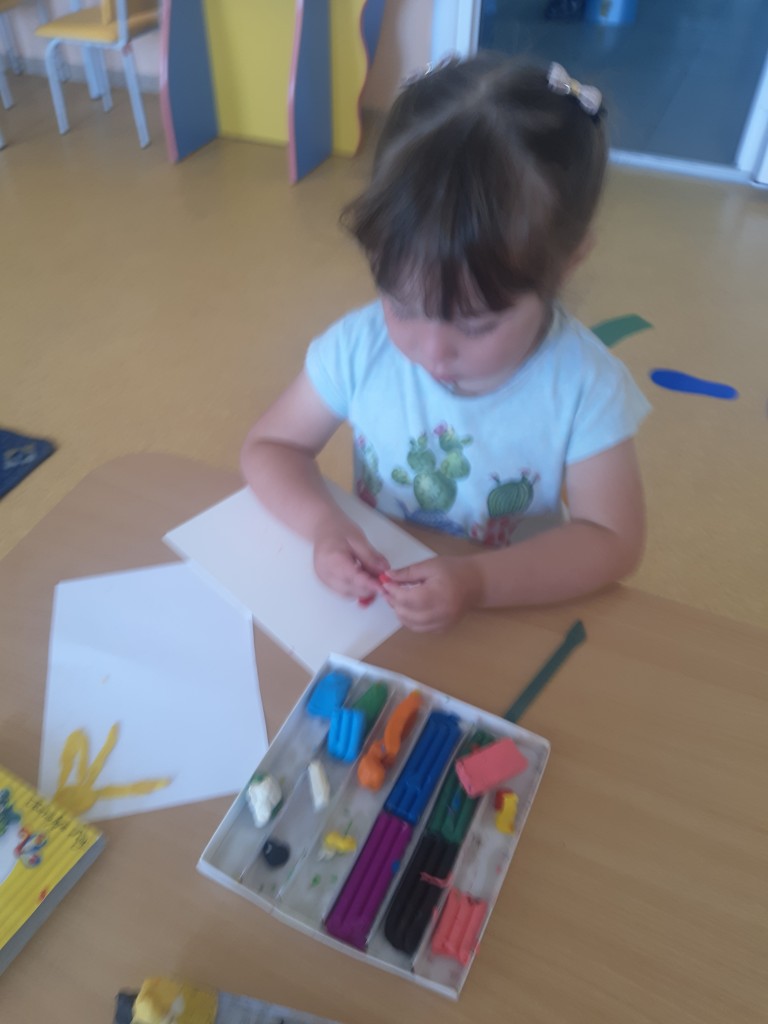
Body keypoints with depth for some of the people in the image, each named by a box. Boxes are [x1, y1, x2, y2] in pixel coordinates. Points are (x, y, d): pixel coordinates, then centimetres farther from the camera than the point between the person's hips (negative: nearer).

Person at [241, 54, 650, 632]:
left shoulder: (584, 387, -17)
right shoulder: (359, 347, -13)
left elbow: (612, 540, -14)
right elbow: (270, 447, -3)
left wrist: (478, 582, -27)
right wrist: (322, 522, -22)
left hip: (511, 612, -1)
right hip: (371, 602, 2)